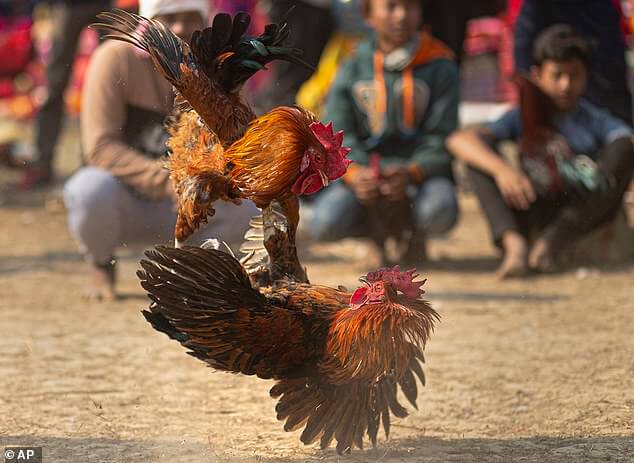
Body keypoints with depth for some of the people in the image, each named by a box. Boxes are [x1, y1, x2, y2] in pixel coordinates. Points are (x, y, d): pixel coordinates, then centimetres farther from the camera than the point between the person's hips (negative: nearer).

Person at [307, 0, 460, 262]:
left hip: (421, 169, -1)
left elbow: (440, 141, -4)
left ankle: (416, 234, 5)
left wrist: (410, 174, -25)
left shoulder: (440, 68, 2)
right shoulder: (351, 71, 7)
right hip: (363, 170, 1)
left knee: (439, 212, -36)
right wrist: (355, 174, -23)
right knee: (324, 224, -29)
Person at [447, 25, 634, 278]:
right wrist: (502, 168, -31)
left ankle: (551, 242, -34)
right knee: (480, 155, -14)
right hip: (535, 211, 1)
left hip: (586, 212, -1)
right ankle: (514, 243, -40)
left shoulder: (597, 121, 7)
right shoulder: (524, 118, 6)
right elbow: (459, 140, -10)